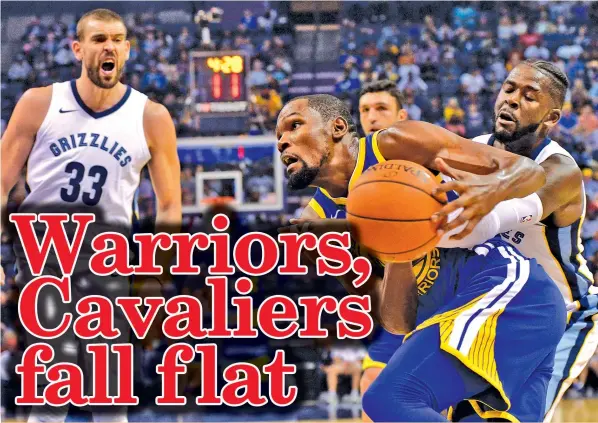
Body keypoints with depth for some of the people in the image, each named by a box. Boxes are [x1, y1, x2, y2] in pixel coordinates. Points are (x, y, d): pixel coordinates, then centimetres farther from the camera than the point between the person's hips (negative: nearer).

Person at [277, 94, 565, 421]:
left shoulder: (395, 145, -3)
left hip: (512, 290, -9)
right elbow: (398, 322, 6)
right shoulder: (318, 222, 14)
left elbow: (528, 170, -4)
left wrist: (490, 193, -26)